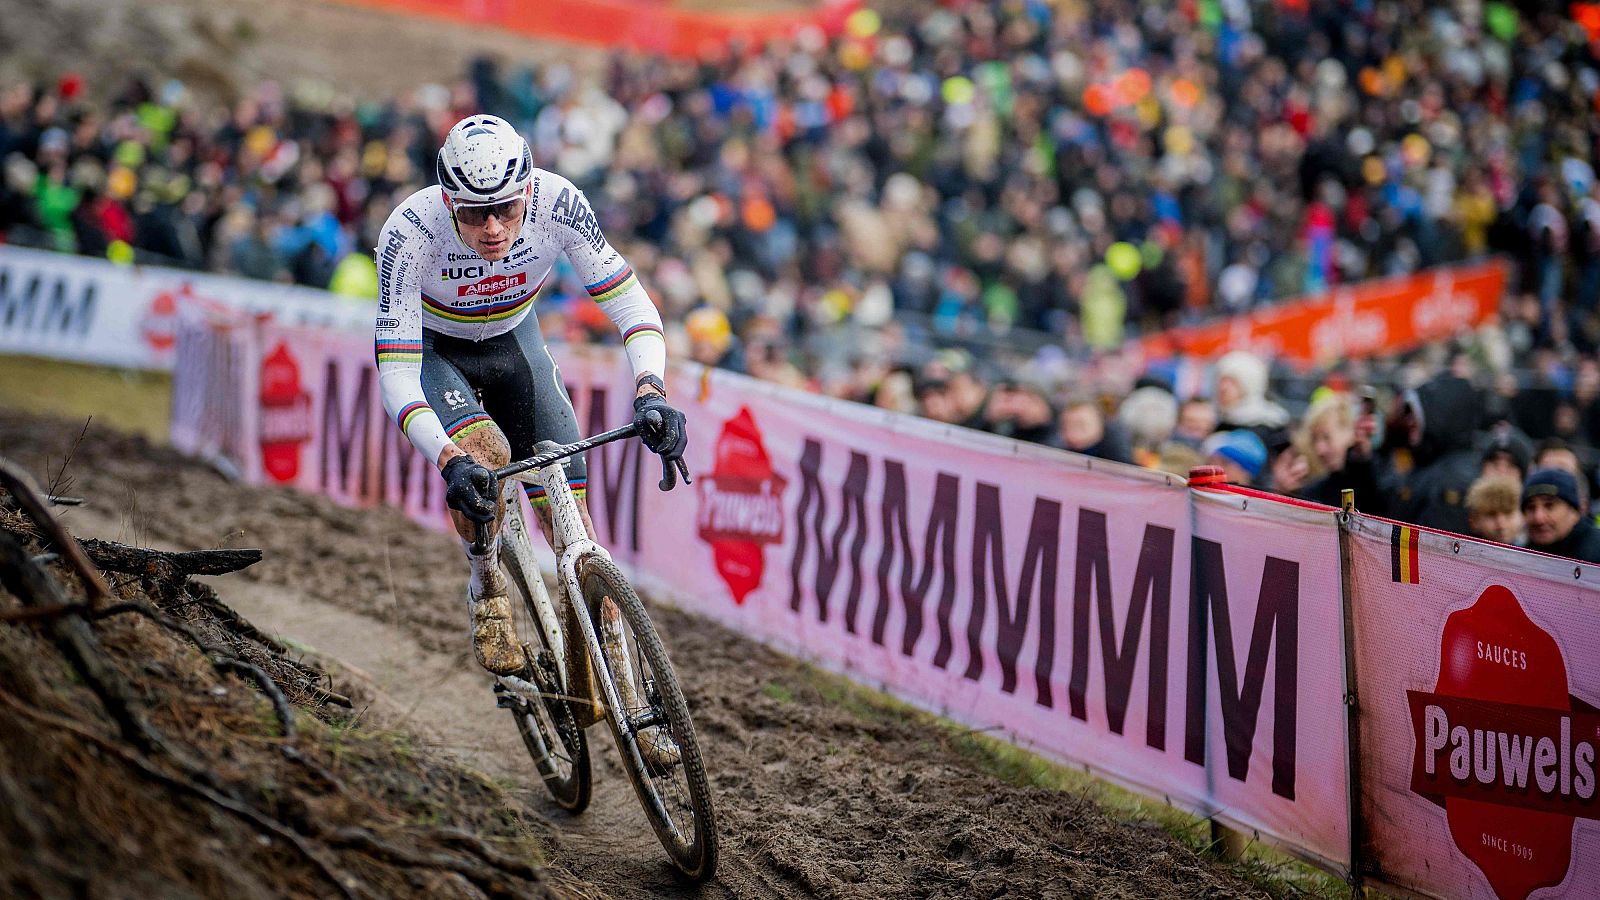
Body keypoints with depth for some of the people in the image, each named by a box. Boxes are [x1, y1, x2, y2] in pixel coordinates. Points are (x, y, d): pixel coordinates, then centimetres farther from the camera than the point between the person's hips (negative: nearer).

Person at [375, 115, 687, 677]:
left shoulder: (557, 202, -32)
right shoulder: (410, 231, -37)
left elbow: (628, 301, -27)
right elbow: (396, 376, -38)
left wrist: (650, 391, -44)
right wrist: (448, 461, -52)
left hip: (512, 341, 2)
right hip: (432, 350, -2)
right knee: (485, 457, -30)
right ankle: (486, 593, -4)